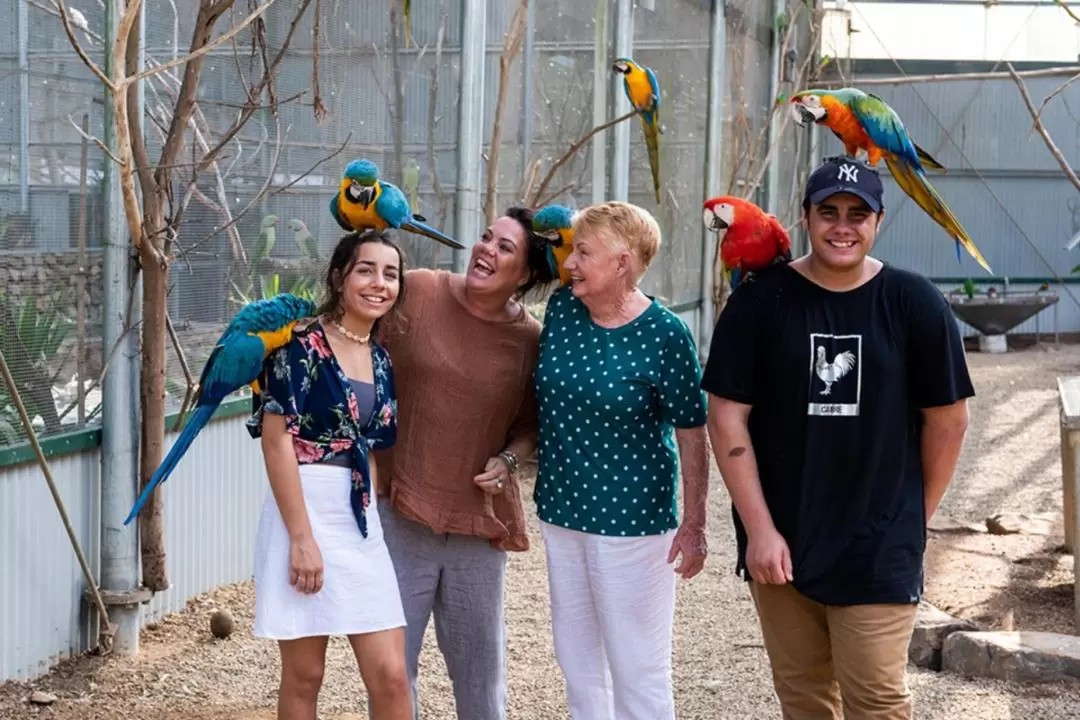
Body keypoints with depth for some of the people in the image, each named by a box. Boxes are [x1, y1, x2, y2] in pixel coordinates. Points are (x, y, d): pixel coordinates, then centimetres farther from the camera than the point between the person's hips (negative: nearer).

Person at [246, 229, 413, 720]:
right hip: (303, 512, -6)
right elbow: (276, 439, -14)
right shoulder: (302, 345, -9)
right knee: (304, 676, 3)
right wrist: (302, 537, -18)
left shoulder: (381, 360, 12)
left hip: (362, 523, 6)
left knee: (390, 675, 1)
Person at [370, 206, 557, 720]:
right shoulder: (417, 292, -6)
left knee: (481, 668, 15)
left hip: (479, 523, 1)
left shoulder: (531, 340, -2)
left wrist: (508, 460, -8)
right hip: (399, 511, -1)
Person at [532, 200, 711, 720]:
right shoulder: (561, 307, 1)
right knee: (576, 658, 18)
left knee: (637, 668, 2)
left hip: (630, 519, -6)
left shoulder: (664, 335, -16)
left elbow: (691, 433, -12)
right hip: (561, 510, 7)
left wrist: (694, 524, -11)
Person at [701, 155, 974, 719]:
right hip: (779, 544, 1)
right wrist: (759, 529, -8)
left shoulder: (915, 303, -4)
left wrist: (913, 521, 7)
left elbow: (947, 420, 4)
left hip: (878, 550, -1)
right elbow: (727, 418, -3)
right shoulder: (760, 300, -3)